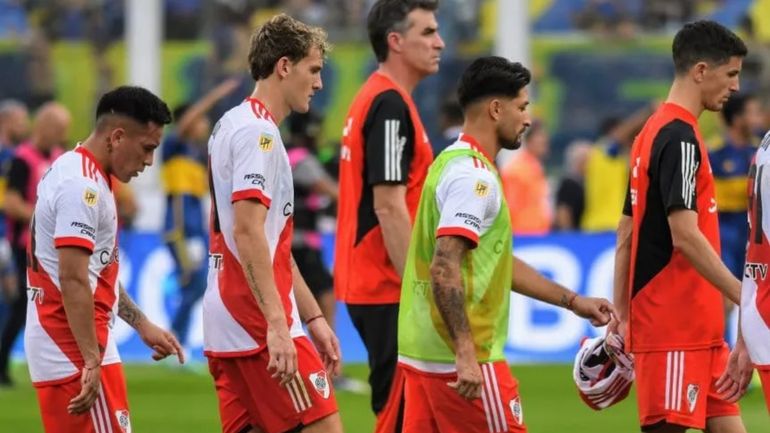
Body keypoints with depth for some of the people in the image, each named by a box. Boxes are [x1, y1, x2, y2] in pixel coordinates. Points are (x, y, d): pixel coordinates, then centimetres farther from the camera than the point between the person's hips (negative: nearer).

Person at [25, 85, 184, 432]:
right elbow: (72, 280, -23)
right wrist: (91, 362, -25)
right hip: (75, 351, -10)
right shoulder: (83, 186, -16)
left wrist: (143, 325, 25)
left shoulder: (72, 172, 17)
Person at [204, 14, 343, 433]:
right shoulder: (257, 131, -11)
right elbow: (247, 233, -22)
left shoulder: (234, 125, 20)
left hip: (226, 323, 10)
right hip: (257, 324, -10)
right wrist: (276, 324, -27)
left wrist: (313, 318, 25)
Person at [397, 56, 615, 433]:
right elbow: (445, 270, -25)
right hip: (462, 359, -10)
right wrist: (465, 355, -28)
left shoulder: (454, 163, 17)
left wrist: (572, 301, 27)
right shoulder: (473, 175, -14)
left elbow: (497, 261, 26)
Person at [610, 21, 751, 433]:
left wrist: (622, 313, 18)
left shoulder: (655, 132, 16)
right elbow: (685, 235, -21)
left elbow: (625, 235, 18)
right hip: (675, 325, -10)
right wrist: (745, 298, -20)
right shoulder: (680, 136, -13)